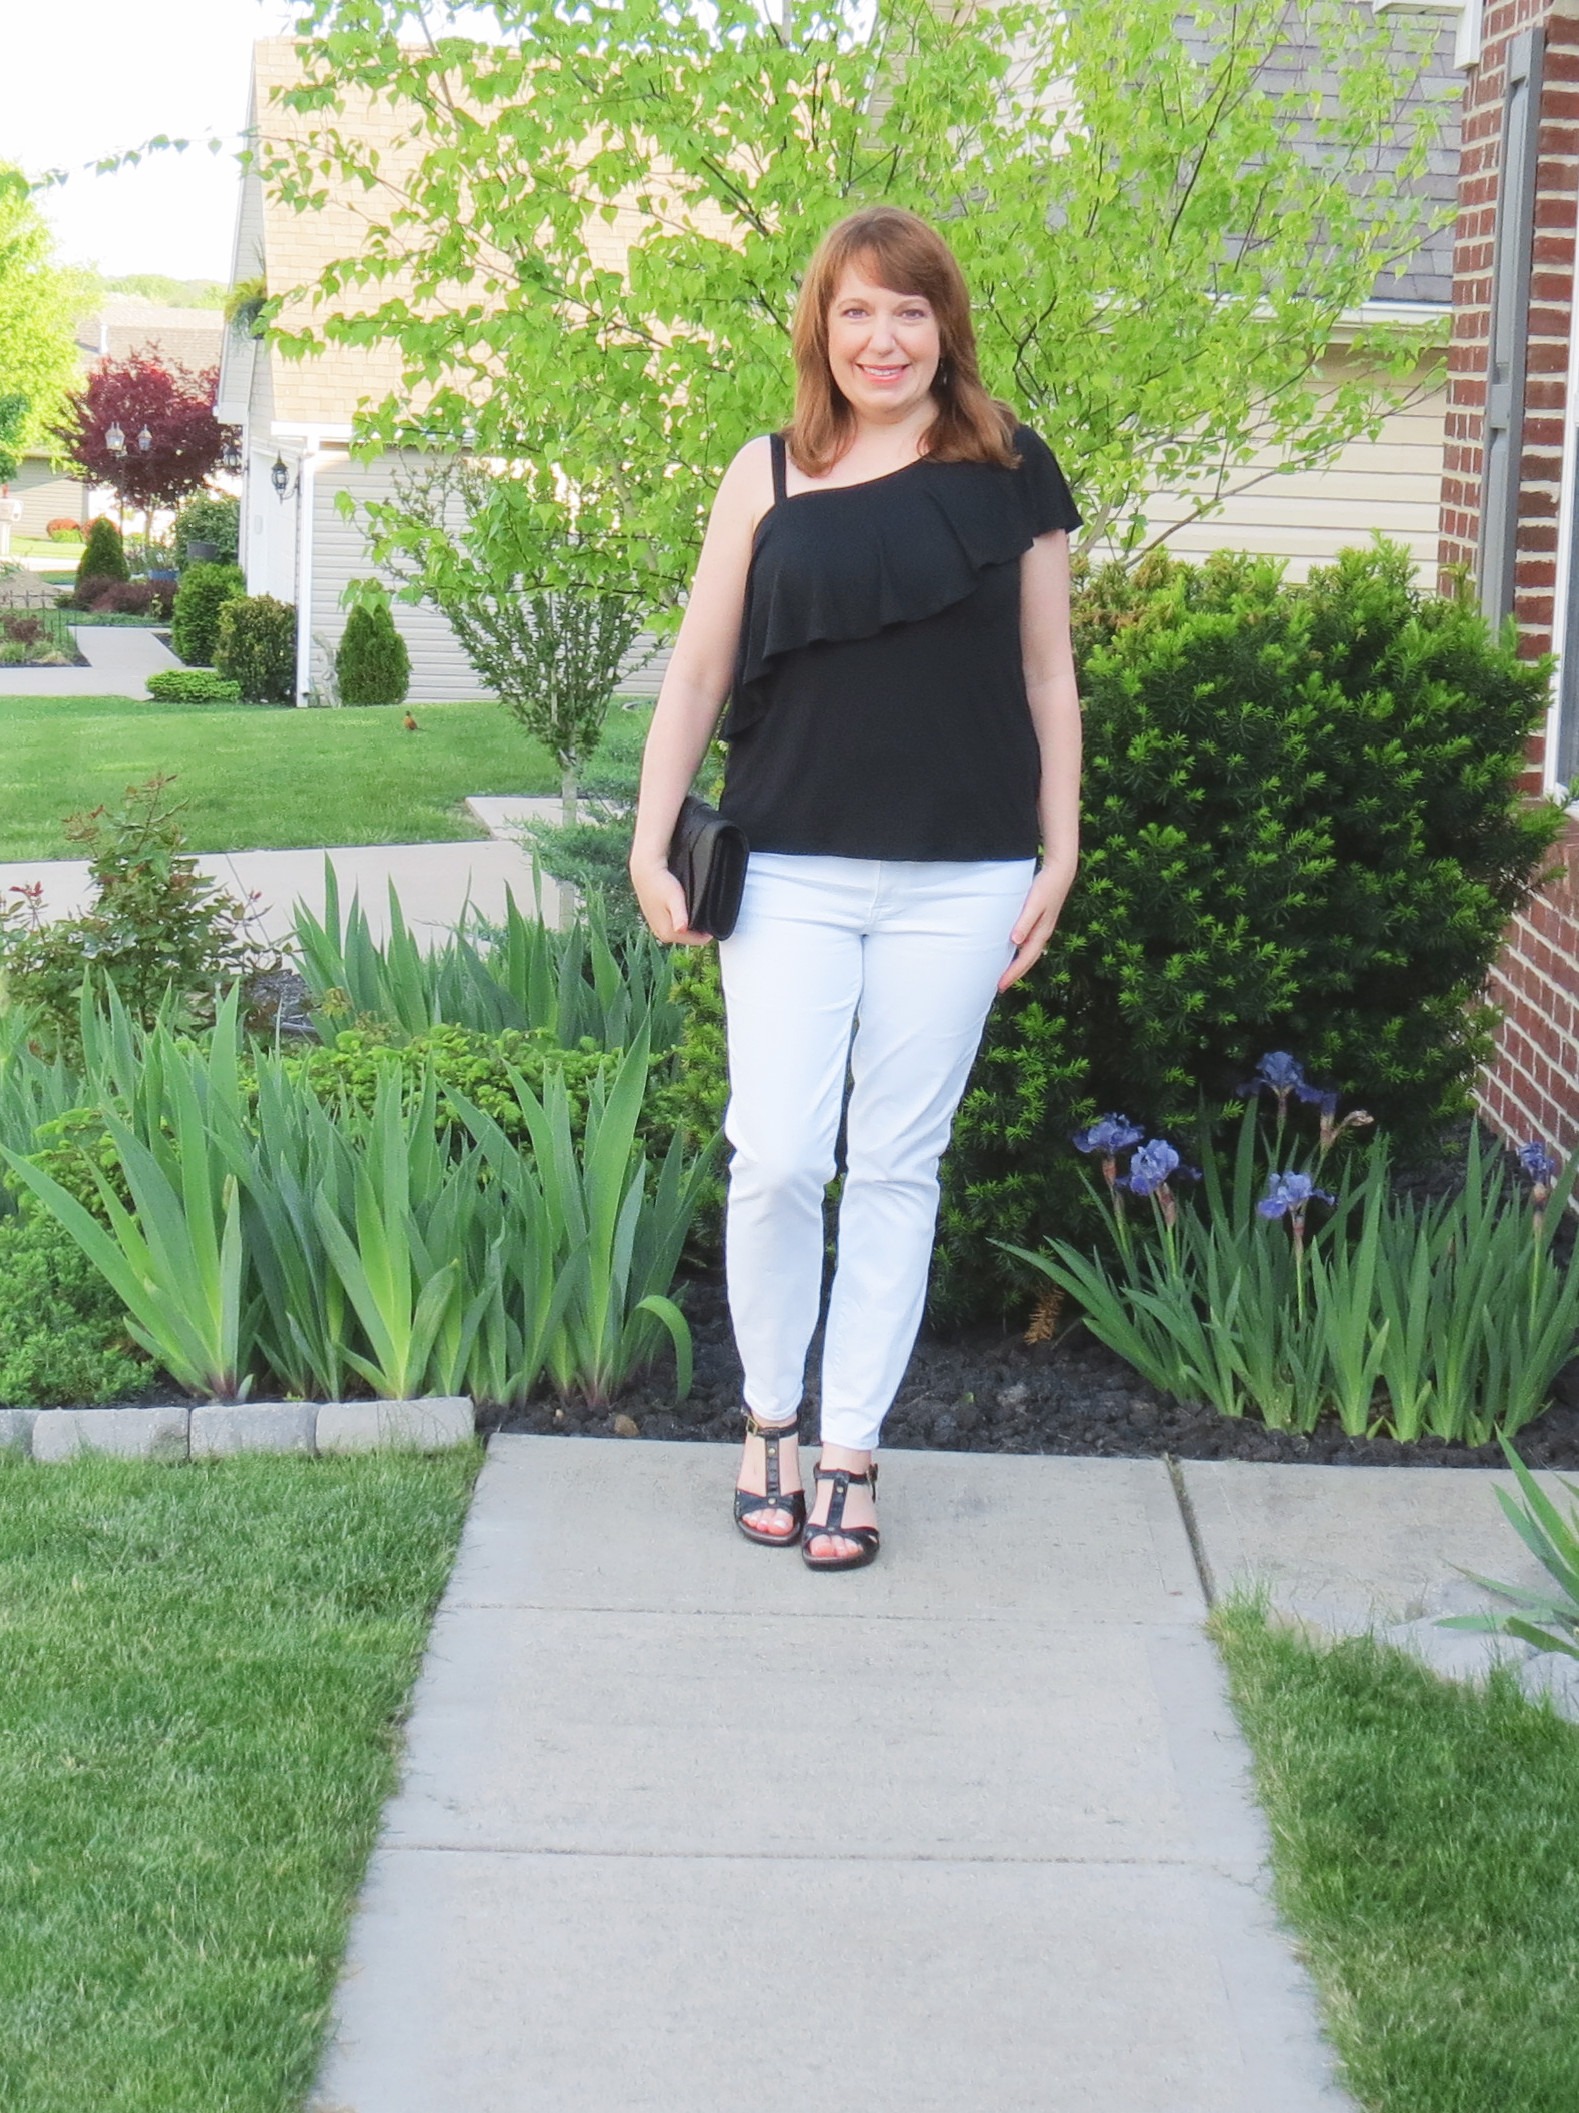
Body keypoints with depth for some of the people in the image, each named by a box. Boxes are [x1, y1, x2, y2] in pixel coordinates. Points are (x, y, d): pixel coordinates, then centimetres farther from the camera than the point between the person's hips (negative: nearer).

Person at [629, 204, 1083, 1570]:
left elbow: (1046, 675, 9)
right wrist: (651, 846, 3)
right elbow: (697, 672, 7)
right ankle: (769, 1417, 18)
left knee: (898, 1166, 6)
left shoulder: (1009, 472, 5)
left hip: (959, 880, 0)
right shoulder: (771, 476, 5)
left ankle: (853, 1450, 16)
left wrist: (1058, 853, 5)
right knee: (777, 1160, -4)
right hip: (793, 872, 0)